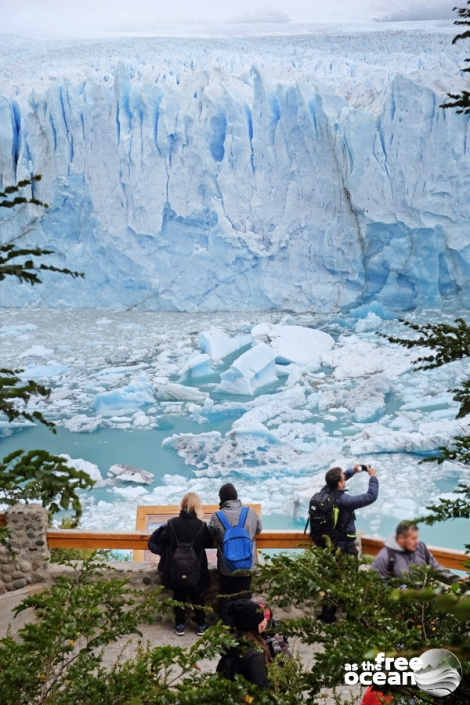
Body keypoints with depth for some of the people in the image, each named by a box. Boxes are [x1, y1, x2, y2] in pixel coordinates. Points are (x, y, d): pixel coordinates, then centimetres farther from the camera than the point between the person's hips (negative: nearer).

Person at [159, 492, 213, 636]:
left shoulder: (172, 523, -11)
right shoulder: (201, 525, -14)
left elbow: (163, 541, -1)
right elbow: (209, 543, -1)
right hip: (196, 570, -1)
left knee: (178, 596, 16)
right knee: (197, 597, 16)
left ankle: (180, 625, 22)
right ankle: (201, 625, 24)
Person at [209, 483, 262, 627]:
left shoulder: (217, 517, -18)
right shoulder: (251, 512, -11)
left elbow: (211, 537, 0)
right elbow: (258, 530, 8)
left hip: (226, 566, -1)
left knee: (226, 598, 15)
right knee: (244, 597, 16)